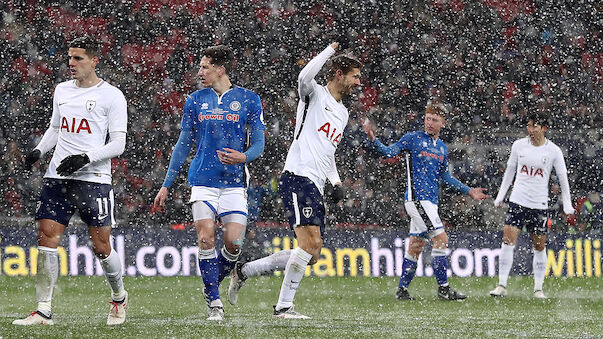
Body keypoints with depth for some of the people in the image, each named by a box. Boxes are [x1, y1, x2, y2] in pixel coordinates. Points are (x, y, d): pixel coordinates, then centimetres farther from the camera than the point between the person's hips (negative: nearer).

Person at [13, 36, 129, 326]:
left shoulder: (111, 96, -3)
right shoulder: (62, 90, 14)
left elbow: (118, 143, -6)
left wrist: (85, 158, -18)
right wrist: (39, 150, 8)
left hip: (94, 179, -5)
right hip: (57, 177, 5)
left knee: (101, 246, -2)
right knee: (47, 238, -7)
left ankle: (119, 297, 25)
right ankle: (43, 310, -5)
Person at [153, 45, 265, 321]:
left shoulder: (248, 99, 3)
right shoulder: (195, 100, 10)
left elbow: (258, 145, 4)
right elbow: (183, 145, 15)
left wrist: (243, 157, -19)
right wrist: (166, 185, 12)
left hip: (234, 182, -1)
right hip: (202, 181, 1)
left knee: (233, 243, -10)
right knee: (206, 239, -12)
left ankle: (211, 287, 17)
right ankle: (214, 303, -3)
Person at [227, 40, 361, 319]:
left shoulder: (342, 113, 24)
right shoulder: (315, 94, 0)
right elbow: (304, 77, -25)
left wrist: (336, 182, 17)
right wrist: (332, 48, -19)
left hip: (316, 187, 9)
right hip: (298, 178, -9)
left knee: (312, 254, 5)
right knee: (310, 242, -21)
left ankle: (243, 271, 16)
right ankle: (284, 306, -16)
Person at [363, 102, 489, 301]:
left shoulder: (442, 148, 15)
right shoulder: (414, 138, -3)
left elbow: (445, 178, 23)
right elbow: (389, 152, -10)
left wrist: (469, 191, 21)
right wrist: (372, 139, -28)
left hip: (430, 200, 7)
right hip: (416, 198, -7)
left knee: (416, 245, 10)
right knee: (440, 238, -13)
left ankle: (402, 289, 17)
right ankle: (443, 288, -9)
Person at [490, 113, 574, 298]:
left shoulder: (553, 150, -2)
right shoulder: (519, 145, 3)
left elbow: (563, 178, 6)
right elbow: (510, 171, 15)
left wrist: (567, 205, 4)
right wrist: (500, 196, 14)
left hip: (540, 205, -1)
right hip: (518, 201, 1)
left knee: (539, 247, 3)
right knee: (508, 241, -10)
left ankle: (538, 288, 12)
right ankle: (502, 285, -7)